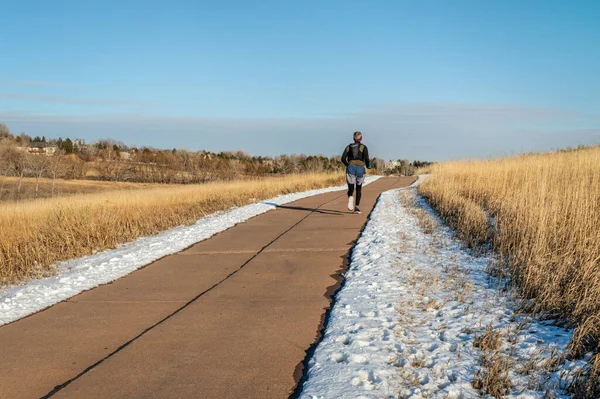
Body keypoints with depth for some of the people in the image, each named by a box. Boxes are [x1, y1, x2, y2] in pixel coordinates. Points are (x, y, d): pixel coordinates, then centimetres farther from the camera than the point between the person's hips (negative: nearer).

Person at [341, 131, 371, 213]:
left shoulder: (349, 147, 13)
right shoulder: (363, 147, 5)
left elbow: (343, 158, 4)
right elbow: (366, 158, -9)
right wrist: (368, 165, 12)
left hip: (351, 168, 1)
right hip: (360, 168, -1)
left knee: (351, 189, 1)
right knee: (359, 188, 17)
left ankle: (350, 198, -36)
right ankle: (357, 206, 6)